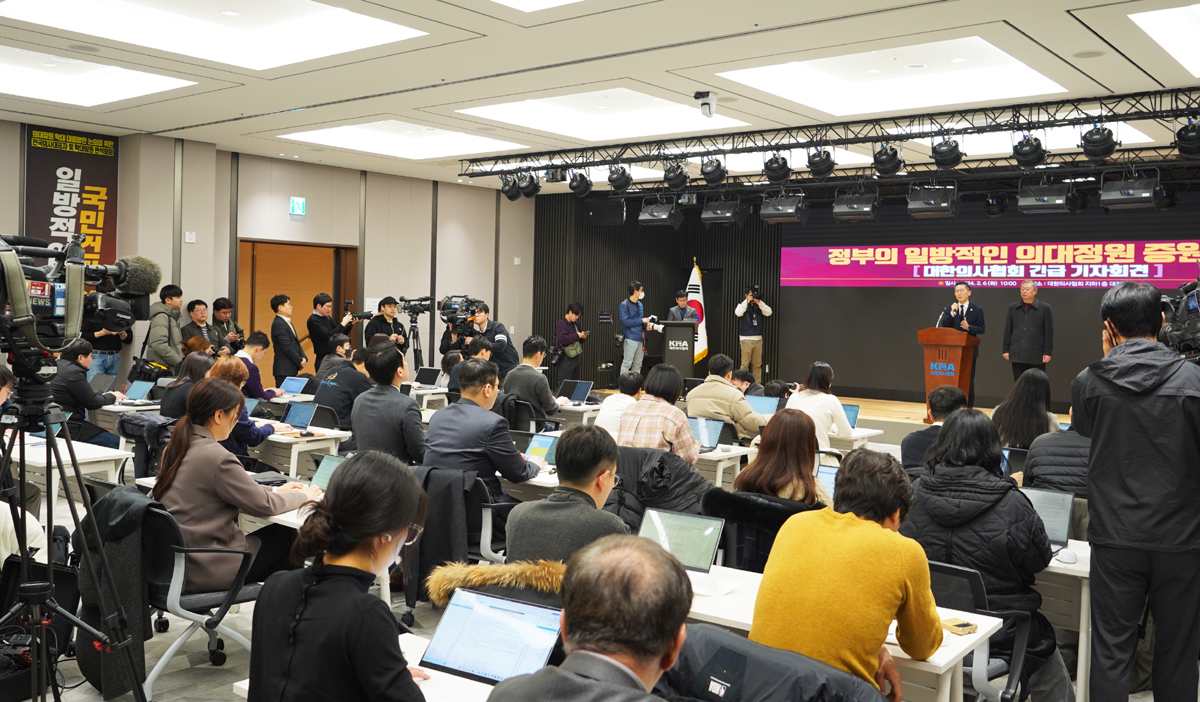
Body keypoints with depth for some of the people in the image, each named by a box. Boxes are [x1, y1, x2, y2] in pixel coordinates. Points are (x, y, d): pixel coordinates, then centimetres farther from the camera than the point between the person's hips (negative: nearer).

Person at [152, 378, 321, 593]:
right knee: (285, 537, 7)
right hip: (203, 571, -8)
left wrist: (275, 491, 19)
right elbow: (263, 506, -11)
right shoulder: (218, 458, -23)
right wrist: (303, 496, 6)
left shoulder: (176, 447, 5)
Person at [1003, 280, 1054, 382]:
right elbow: (1008, 331, 10)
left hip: (1037, 356, -3)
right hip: (1017, 355, 3)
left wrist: (1047, 352, -6)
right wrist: (1006, 350, 5)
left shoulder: (1045, 308, 2)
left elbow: (1049, 332, -1)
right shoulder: (1013, 308, 10)